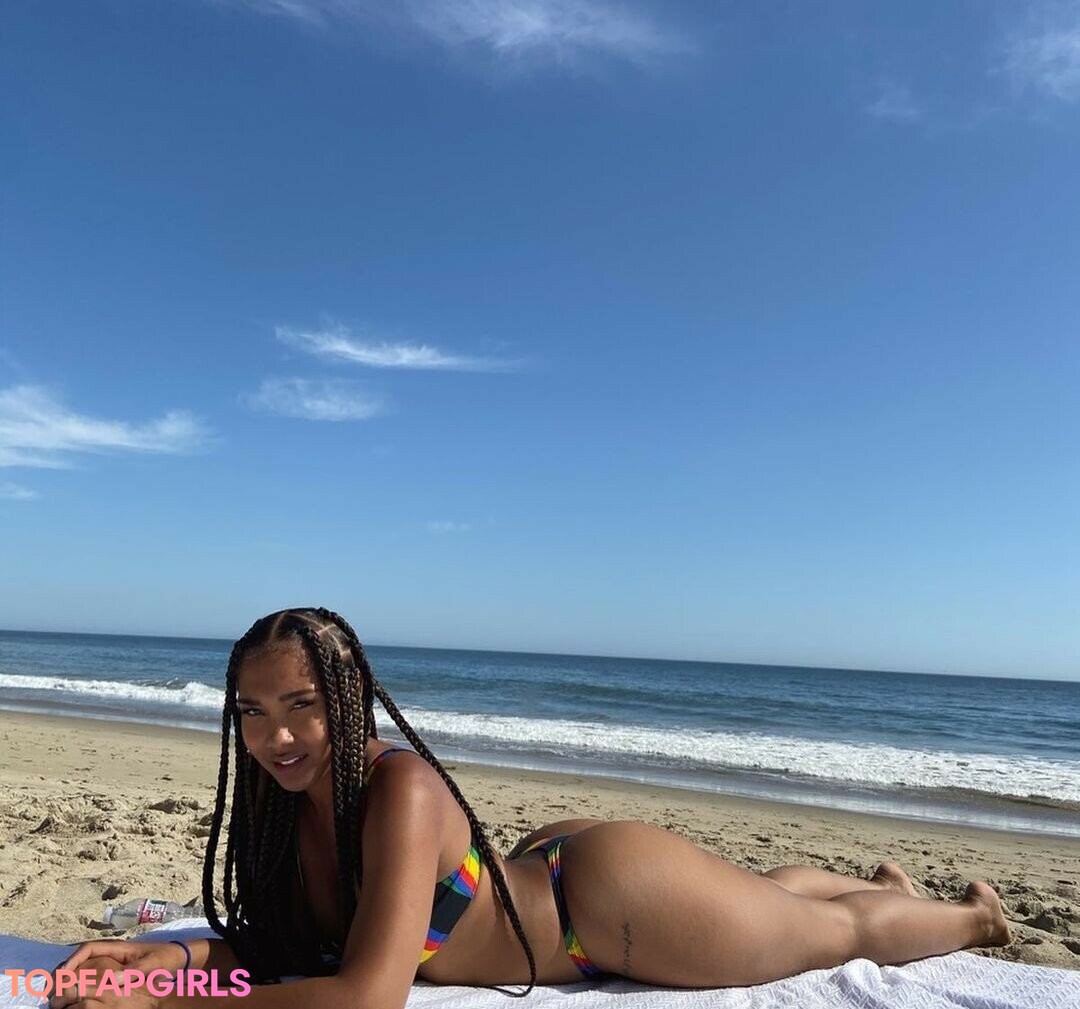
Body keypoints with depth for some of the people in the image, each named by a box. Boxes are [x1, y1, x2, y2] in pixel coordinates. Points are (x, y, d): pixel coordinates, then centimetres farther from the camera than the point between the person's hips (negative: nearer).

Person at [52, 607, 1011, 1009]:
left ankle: (974, 912, 49)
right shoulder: (289, 796, -12)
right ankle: (883, 878, 61)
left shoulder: (399, 788, -35)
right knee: (760, 886, 33)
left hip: (611, 897, -7)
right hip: (546, 868, 7)